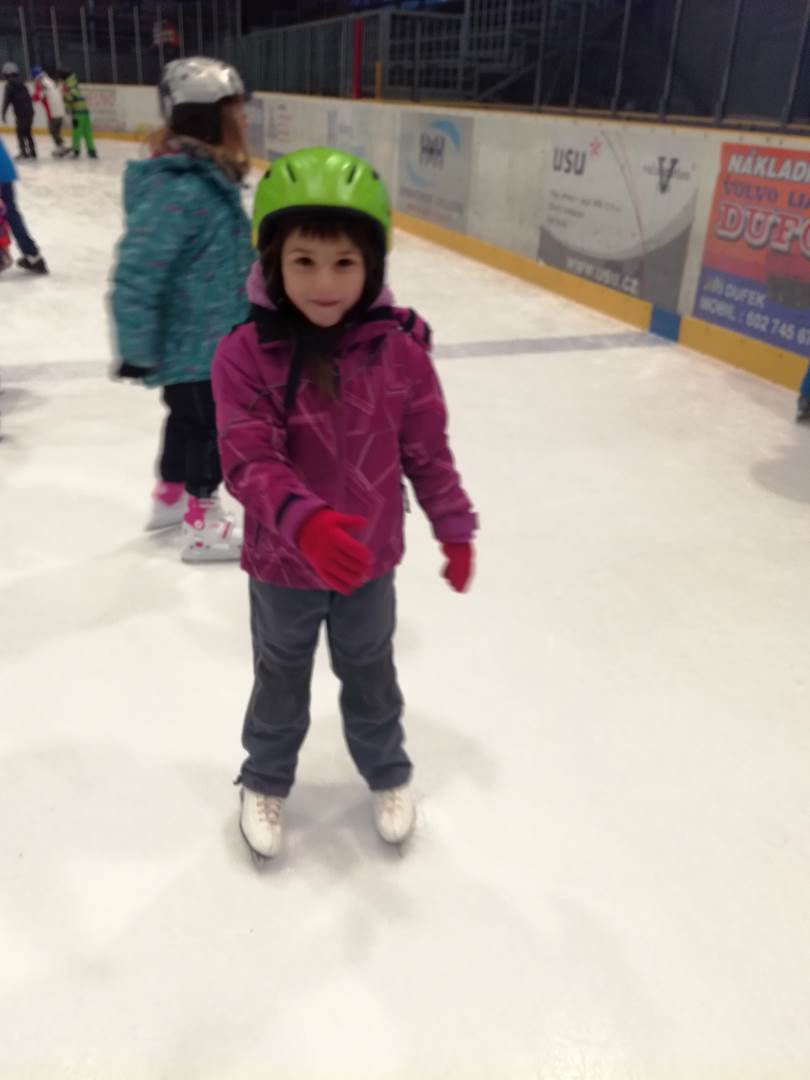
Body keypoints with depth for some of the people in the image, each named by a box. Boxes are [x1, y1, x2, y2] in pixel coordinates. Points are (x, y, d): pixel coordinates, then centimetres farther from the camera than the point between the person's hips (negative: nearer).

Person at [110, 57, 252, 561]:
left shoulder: (210, 175, 4)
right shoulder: (179, 190, -26)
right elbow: (135, 277, -27)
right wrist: (138, 352, -22)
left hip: (210, 336, 9)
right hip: (193, 343, -9)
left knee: (189, 418, 23)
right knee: (207, 427, 5)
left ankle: (171, 497, 44)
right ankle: (203, 525, 23)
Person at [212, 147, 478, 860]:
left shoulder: (399, 349, -15)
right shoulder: (246, 353, -20)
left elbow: (427, 451, -4)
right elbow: (248, 461, -25)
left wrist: (454, 528, 3)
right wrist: (304, 521, -42)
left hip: (370, 558, 1)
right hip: (282, 562, -1)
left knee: (370, 675, 24)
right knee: (281, 681, 23)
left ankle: (388, 774, 51)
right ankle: (265, 781, 50)